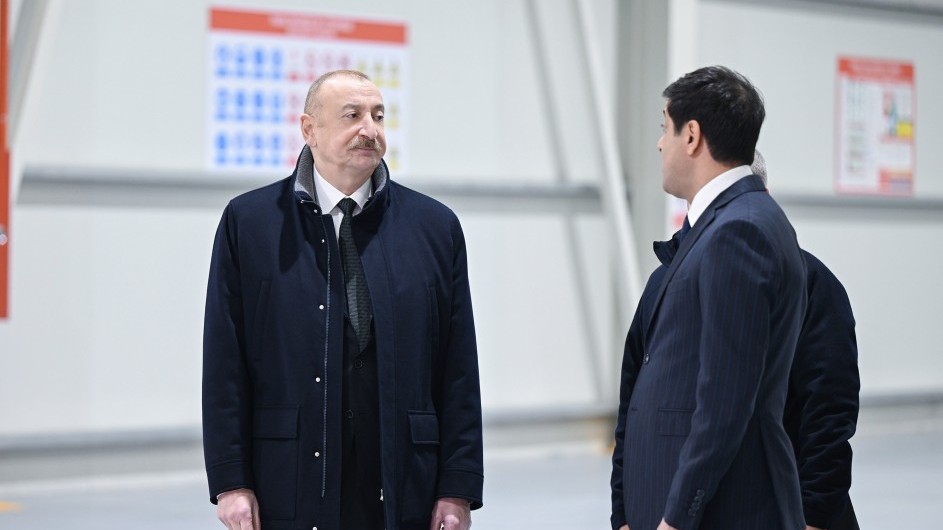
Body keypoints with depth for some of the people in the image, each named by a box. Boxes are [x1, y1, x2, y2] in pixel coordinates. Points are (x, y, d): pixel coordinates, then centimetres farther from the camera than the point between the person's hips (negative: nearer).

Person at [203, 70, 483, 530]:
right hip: (289, 493, -1)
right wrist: (231, 482, -5)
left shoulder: (435, 227, 8)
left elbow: (460, 375, 6)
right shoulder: (248, 222, 4)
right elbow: (224, 366, 2)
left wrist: (459, 489, 0)